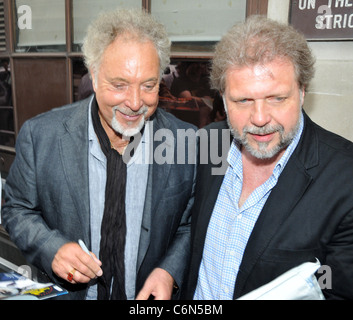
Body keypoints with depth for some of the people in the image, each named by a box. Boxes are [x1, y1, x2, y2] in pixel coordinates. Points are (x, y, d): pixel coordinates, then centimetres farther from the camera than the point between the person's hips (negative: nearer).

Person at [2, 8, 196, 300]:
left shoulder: (188, 143, -16)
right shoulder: (39, 136, -16)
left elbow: (191, 224, -5)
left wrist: (170, 271, -20)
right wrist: (52, 249, -21)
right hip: (66, 292, 1)